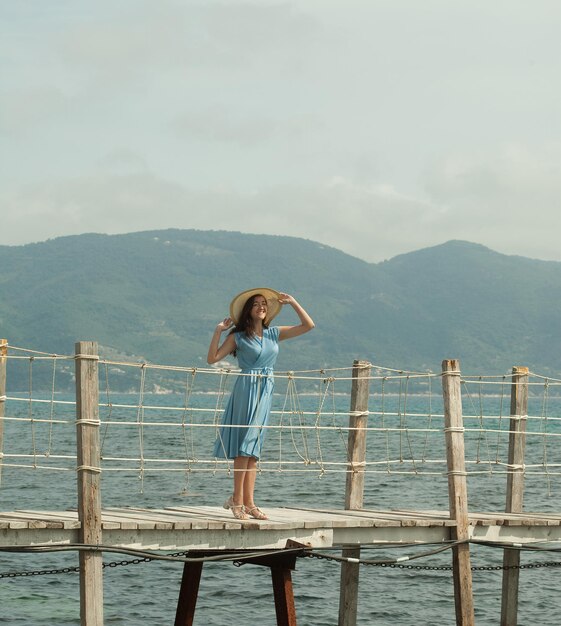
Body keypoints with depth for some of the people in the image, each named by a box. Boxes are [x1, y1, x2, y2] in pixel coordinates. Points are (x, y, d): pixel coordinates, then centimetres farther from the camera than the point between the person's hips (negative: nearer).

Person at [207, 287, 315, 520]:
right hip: (246, 389, -4)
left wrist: (293, 302, 8)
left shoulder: (275, 333, 12)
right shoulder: (238, 337, 1)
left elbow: (308, 325, 12)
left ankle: (247, 502, 3)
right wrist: (218, 331, -11)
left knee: (253, 448, 4)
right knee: (245, 443, -9)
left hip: (266, 390, 4)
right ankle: (238, 500, -7)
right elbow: (212, 358, -5)